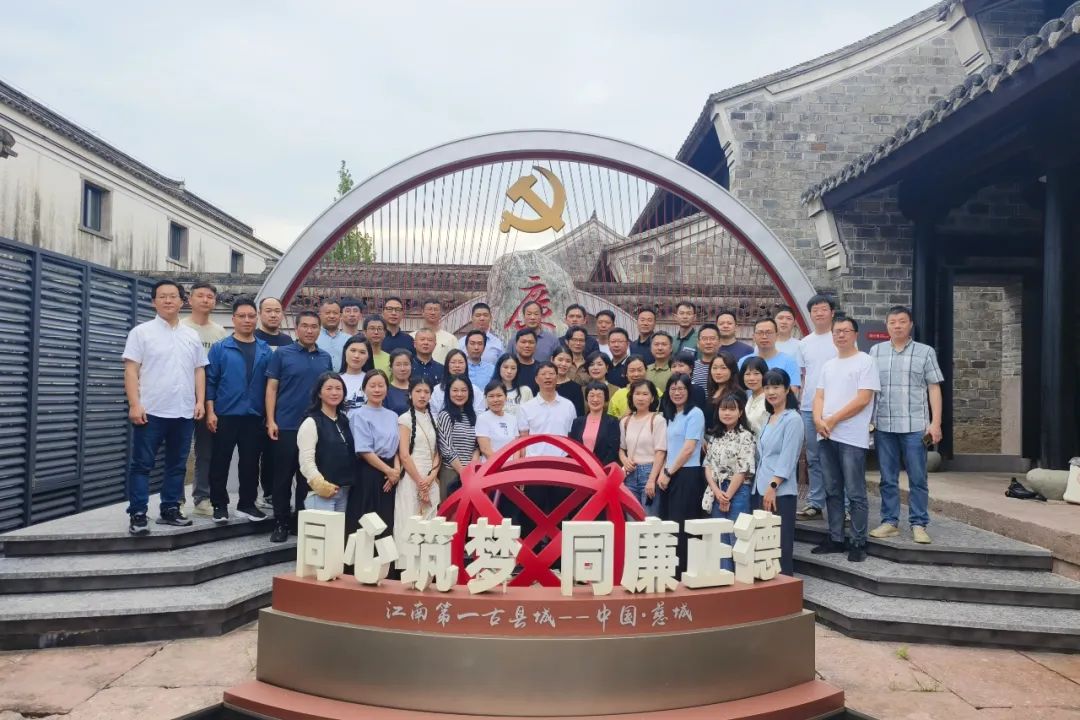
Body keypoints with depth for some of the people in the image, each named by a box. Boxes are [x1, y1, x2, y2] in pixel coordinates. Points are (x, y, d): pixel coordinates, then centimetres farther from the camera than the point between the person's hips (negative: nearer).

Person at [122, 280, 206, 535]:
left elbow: (199, 370, 15)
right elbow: (131, 370, -5)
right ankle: (137, 515, 4)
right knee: (142, 465, 0)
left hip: (184, 412, 5)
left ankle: (170, 510, 21)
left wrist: (200, 401, 4)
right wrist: (134, 404, -14)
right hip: (151, 411, -4)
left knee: (177, 465, 11)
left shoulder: (192, 335, 13)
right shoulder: (141, 332, 0)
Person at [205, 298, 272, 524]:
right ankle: (220, 505, 16)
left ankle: (247, 504, 21)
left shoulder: (265, 351, 7)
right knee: (220, 461, 5)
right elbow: (210, 381, -2)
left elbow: (270, 385, 8)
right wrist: (210, 412, -9)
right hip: (225, 415, -2)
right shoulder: (220, 348, -1)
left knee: (250, 462, 9)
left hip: (254, 416, 2)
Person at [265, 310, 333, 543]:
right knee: (283, 476, 3)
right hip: (286, 426, -3)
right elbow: (271, 388, -2)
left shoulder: (326, 358, 9)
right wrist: (270, 420, -9)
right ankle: (281, 523, 13)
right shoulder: (282, 354, 0)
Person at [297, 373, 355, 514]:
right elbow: (306, 461, -14)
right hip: (321, 492, -7)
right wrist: (320, 484, -23)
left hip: (345, 491, 7)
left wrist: (351, 482, 8)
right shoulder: (311, 423, -6)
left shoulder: (345, 421, 15)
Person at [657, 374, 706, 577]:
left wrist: (668, 472, -9)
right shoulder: (670, 416, 17)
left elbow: (689, 448, -13)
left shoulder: (694, 414, -6)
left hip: (687, 475, -7)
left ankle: (682, 573, 1)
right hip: (669, 477, 8)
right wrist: (663, 473, 4)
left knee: (681, 526, -5)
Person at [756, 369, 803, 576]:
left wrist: (772, 486, -18)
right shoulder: (769, 419, 17)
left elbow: (787, 459, -14)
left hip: (780, 492, -8)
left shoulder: (792, 419, -7)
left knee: (780, 545, -6)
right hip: (761, 489, 8)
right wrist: (760, 486, 14)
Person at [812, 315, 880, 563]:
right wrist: (818, 420, -6)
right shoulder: (828, 365, 17)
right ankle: (835, 538, 20)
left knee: (855, 494, -3)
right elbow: (819, 396, 14)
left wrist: (832, 421, -11)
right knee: (832, 491, 12)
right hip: (826, 438, 7)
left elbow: (863, 400, -12)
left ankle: (858, 543, 5)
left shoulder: (866, 362, -4)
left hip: (852, 438, -6)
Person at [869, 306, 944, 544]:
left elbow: (934, 389, 2)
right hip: (883, 426, 2)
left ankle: (919, 524, 11)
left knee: (917, 478, 3)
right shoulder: (876, 351, 10)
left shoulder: (925, 352, 4)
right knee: (888, 478, 8)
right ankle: (890, 522, 17)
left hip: (915, 426, -2)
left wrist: (936, 423, -4)